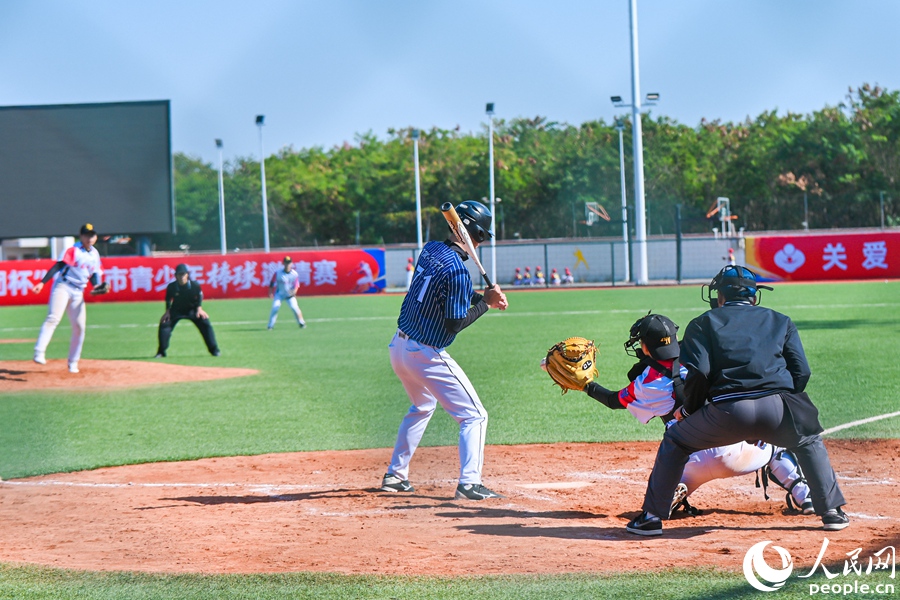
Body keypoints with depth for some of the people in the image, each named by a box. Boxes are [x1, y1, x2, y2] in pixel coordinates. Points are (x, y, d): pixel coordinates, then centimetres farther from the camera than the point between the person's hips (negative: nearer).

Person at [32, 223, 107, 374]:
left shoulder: (95, 254, 12)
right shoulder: (73, 250, -9)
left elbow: (94, 274, 17)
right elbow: (58, 266, -17)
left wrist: (97, 285, -6)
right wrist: (42, 283, -26)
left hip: (78, 293, 7)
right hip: (63, 286, -7)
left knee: (79, 327, 4)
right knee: (53, 318, -22)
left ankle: (73, 362, 17)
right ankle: (39, 353, -32)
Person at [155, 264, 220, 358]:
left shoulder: (195, 285, -21)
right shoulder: (171, 287, -20)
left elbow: (199, 297, -4)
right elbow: (168, 300, -3)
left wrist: (199, 308, -12)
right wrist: (167, 311, -10)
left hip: (192, 310, 0)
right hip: (176, 310, 0)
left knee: (205, 324, -15)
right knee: (164, 324, -16)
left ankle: (214, 350, -3)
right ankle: (161, 352, -5)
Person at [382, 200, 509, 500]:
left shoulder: (431, 249, 3)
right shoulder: (457, 269, -22)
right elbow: (455, 323, -20)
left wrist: (484, 297, 3)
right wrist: (486, 303, -9)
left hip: (399, 347, 9)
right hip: (426, 355, -9)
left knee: (422, 407, 32)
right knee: (474, 416, -2)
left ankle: (395, 475, 33)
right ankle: (469, 483, -15)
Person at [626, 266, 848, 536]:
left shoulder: (704, 323, 19)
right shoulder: (780, 321, 26)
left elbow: (698, 373, 3)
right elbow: (801, 372, 15)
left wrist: (688, 410, 18)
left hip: (728, 411, -2)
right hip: (775, 408, 2)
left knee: (675, 441, 23)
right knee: (809, 441, 33)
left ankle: (651, 517, 20)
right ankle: (832, 511, 24)